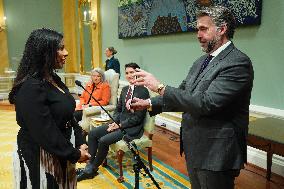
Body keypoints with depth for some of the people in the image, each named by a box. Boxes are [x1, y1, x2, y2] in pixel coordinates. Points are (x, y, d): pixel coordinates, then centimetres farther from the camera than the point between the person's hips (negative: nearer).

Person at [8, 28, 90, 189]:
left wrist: (80, 143, -2)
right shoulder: (31, 88, -24)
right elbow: (45, 132, -25)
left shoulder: (54, 79, 5)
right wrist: (74, 154, -15)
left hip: (61, 153, 8)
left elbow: (69, 116, 8)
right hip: (38, 159, -8)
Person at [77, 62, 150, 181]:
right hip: (119, 123, 8)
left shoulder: (143, 91, -14)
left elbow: (138, 117, -17)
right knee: (93, 133, -5)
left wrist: (120, 125, -16)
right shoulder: (124, 89, 12)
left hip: (132, 128, -8)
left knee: (103, 140, -22)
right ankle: (90, 165, 0)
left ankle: (93, 169, 1)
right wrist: (114, 122, -3)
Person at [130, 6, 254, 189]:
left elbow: (206, 103, -28)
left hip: (216, 153, -8)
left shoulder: (238, 62, -18)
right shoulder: (201, 62, 9)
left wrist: (160, 87, -24)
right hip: (194, 149, 8)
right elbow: (182, 94, 12)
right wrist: (149, 104, -2)